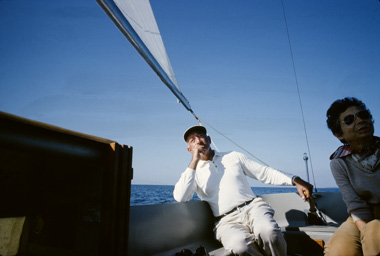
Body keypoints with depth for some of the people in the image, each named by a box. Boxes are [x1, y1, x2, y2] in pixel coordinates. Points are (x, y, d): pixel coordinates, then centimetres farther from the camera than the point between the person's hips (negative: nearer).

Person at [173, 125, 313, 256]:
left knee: (268, 232, -32)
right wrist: (194, 161, -9)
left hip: (253, 206, 2)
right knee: (239, 244, -34)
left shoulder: (233, 156, 16)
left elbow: (265, 173, 16)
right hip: (227, 220, -1)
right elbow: (180, 197, -9)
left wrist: (295, 180, 3)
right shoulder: (192, 172, 10)